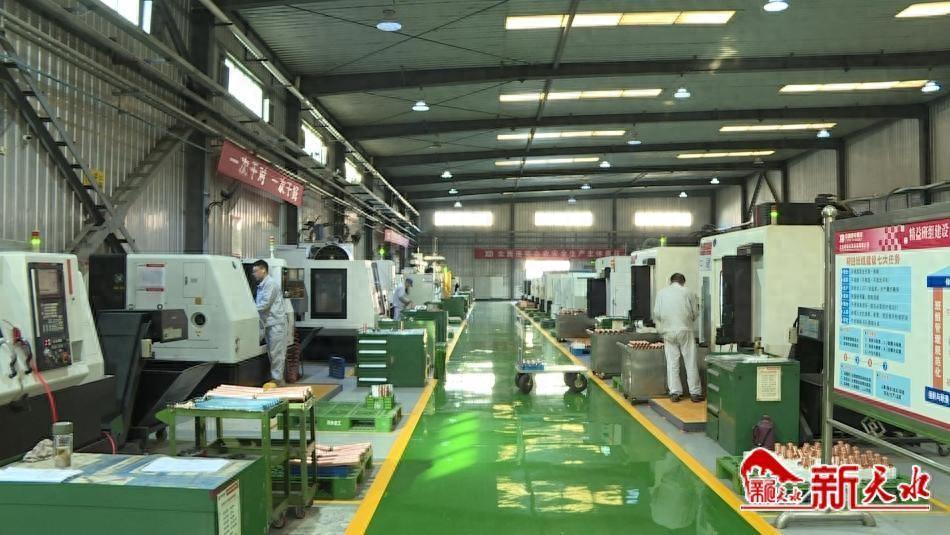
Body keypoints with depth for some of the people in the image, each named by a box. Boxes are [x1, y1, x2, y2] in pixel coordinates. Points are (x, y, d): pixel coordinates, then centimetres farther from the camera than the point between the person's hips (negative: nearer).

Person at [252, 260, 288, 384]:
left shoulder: (271, 283, -12)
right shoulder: (261, 285, 17)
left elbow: (265, 304, -19)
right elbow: (259, 304, 17)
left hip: (276, 323, -10)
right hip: (269, 323, 10)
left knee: (276, 352, -6)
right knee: (272, 352, 14)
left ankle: (277, 379, -3)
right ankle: (275, 376, 21)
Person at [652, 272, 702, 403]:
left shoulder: (661, 293, 4)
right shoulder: (688, 293, 0)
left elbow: (656, 313, 1)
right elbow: (695, 313, 3)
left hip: (668, 332, 2)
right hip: (685, 330, -2)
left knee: (672, 363, 6)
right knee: (691, 362, 4)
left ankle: (674, 392, 7)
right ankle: (695, 392, 7)